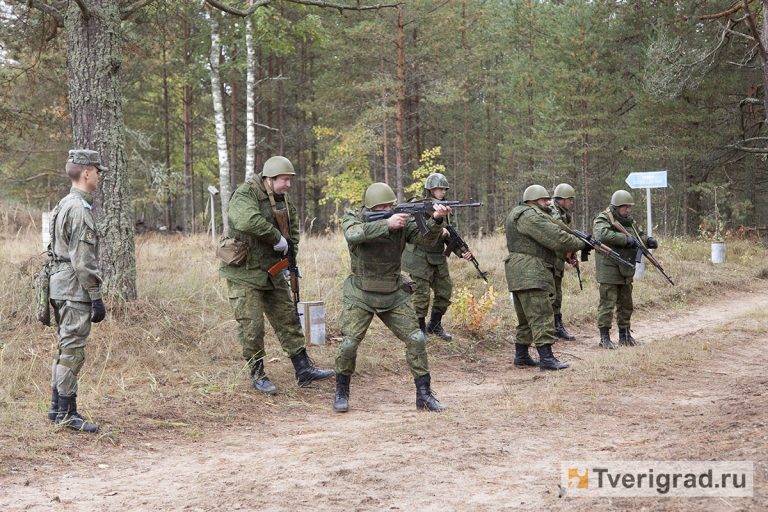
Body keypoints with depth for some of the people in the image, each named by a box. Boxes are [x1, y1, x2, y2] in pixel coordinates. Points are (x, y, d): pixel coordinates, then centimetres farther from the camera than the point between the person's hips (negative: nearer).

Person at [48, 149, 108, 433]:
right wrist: (96, 297, -18)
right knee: (72, 352, -6)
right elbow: (83, 260, -21)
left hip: (61, 286, 10)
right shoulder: (80, 209, -17)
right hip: (76, 289, -10)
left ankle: (57, 408, 21)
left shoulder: (63, 205, 15)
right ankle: (66, 413, -2)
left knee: (65, 349, 15)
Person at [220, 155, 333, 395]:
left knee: (288, 320, 9)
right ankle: (258, 375, 11)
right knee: (252, 328, -3)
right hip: (244, 274, -7)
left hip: (272, 273, 8)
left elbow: (293, 227, 23)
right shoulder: (245, 195, -18)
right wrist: (277, 238, -30)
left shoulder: (283, 200, 6)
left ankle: (303, 369, 15)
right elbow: (248, 221, -40)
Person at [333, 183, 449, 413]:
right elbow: (354, 234, -32)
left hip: (394, 296, 3)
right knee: (349, 343, -13)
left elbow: (425, 238, -16)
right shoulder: (353, 219, -9)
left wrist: (436, 220, -37)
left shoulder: (402, 219, -4)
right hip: (361, 295, -2)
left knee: (416, 339, -6)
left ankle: (424, 394, 6)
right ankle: (341, 392, 10)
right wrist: (387, 224, -42)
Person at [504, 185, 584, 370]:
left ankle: (521, 356, 23)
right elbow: (557, 239, -18)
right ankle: (546, 358, -15)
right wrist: (582, 243, -4)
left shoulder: (517, 214, 22)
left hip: (520, 276, 11)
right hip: (530, 274, -11)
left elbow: (550, 240, 19)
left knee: (526, 318, 17)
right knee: (541, 315, -12)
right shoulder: (531, 216, -13)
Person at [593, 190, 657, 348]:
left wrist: (649, 241, -1)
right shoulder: (603, 220, -10)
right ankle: (604, 337, -2)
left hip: (626, 271, 8)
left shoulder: (629, 221, 13)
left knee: (626, 305, 14)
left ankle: (624, 334, 26)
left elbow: (640, 236, 23)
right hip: (609, 269, -8)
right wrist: (626, 239, -32)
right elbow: (602, 235, -30)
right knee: (607, 304, -7)